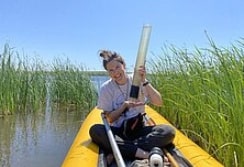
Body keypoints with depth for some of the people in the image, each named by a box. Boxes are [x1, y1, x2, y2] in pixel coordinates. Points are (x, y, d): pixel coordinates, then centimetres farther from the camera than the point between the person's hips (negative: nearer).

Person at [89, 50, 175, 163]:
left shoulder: (137, 81, -3)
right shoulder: (106, 88, -4)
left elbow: (159, 103, -13)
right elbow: (109, 119, -4)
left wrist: (144, 82, -23)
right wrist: (124, 105, -19)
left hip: (139, 130, 1)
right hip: (117, 132, 0)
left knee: (169, 131, -26)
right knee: (95, 130, -31)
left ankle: (118, 151, -30)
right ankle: (144, 154, -34)